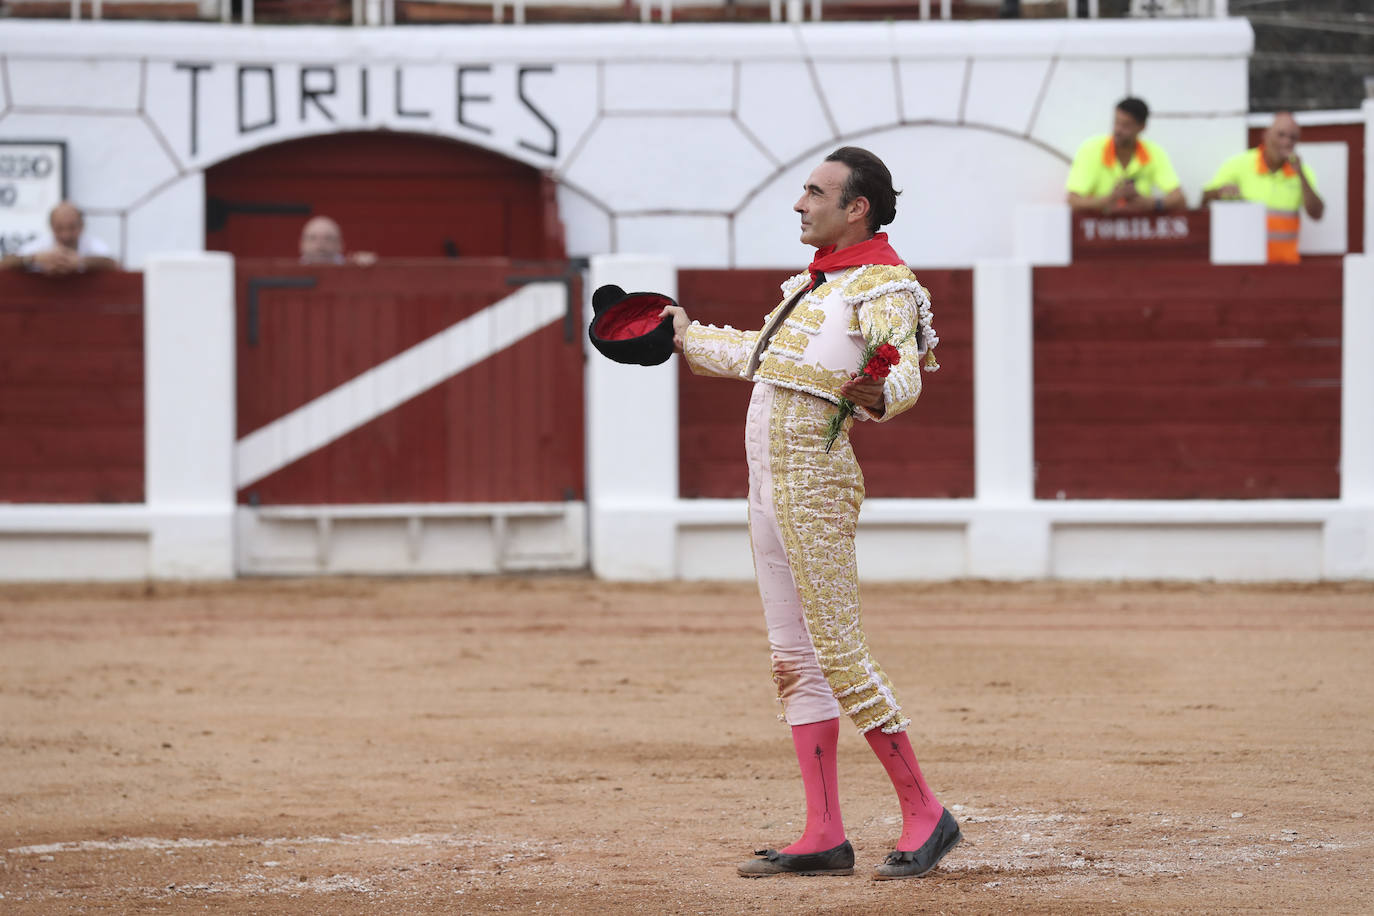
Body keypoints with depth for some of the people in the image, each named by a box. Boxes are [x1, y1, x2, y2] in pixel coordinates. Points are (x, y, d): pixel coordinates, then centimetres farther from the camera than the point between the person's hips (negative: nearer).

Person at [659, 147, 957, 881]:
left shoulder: (882, 286, -10)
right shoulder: (814, 282, 16)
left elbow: (905, 372, -27)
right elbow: (758, 355, 34)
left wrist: (878, 394, -50)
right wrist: (689, 339, 48)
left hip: (814, 480, -9)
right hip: (769, 483, 9)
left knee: (838, 655, -11)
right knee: (793, 659, 8)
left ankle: (924, 815, -4)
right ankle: (824, 836, 10)